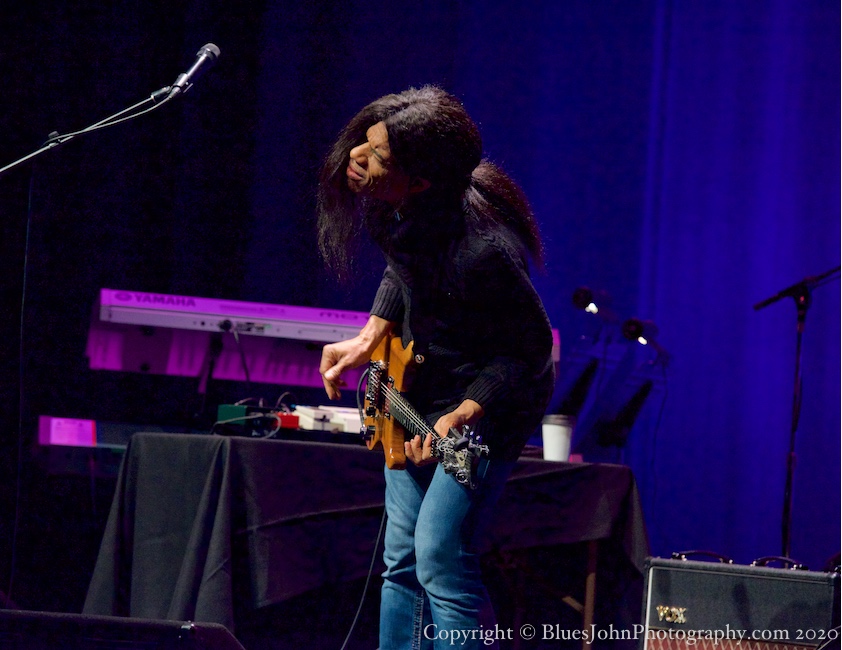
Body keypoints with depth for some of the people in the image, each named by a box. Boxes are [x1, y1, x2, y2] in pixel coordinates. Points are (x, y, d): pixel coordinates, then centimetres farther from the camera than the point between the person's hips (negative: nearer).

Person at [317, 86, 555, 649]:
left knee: (440, 564, -14)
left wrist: (462, 415, -31)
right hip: (417, 390, 9)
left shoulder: (480, 252, -36)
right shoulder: (393, 209, -12)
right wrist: (369, 340, 2)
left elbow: (530, 350, -22)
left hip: (488, 406, -8)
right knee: (402, 561, 13)